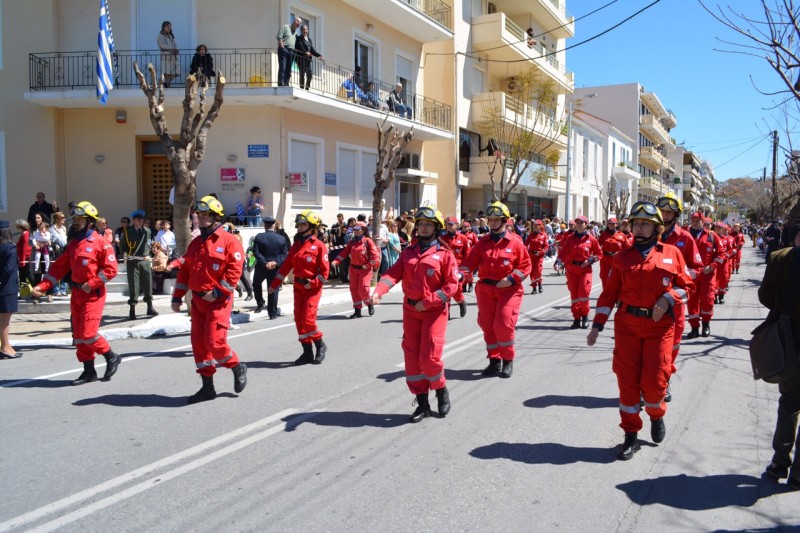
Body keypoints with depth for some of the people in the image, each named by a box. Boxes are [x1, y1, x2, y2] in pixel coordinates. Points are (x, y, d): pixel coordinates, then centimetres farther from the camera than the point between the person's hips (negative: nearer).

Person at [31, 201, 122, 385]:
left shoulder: (100, 242, -9)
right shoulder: (72, 243, 13)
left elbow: (111, 268, -14)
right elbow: (59, 267, 12)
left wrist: (91, 284, -18)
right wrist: (42, 286, 2)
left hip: (93, 294, -8)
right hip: (76, 294, 8)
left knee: (88, 333, -12)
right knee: (79, 335, 9)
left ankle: (112, 357, 11)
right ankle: (89, 371, 18)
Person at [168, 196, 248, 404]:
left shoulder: (229, 241, -7)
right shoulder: (195, 243, 15)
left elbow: (234, 270, -16)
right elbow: (184, 271, 16)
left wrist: (217, 292, -20)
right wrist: (177, 297, 11)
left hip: (218, 301, -7)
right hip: (198, 301, 7)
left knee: (214, 341, -12)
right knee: (199, 343, 7)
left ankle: (238, 368, 16)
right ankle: (207, 387, 16)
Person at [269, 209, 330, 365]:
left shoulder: (319, 246, -9)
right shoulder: (296, 245, 9)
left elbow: (325, 270, -11)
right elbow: (286, 266, 10)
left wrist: (313, 283, -19)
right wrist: (274, 284, 8)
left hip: (313, 287, -6)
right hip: (298, 286, 6)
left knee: (307, 319, -11)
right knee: (299, 320, 5)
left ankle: (320, 346, 13)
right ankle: (307, 352, 14)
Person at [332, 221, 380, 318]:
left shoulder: (368, 241, -9)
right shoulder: (352, 242, 7)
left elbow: (375, 256, -13)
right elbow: (344, 252, 2)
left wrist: (367, 266, -15)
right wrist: (336, 261, -12)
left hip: (365, 269, -5)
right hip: (354, 268, 6)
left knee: (362, 289, -11)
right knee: (354, 289, 5)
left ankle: (370, 305, 17)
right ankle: (357, 311, 14)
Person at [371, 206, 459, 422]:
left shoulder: (444, 254, -3)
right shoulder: (408, 252, 9)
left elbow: (452, 284, -9)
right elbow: (394, 273, -3)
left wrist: (428, 302, -15)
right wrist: (378, 291, -21)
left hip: (434, 311, -5)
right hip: (410, 309, 5)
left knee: (429, 357, -9)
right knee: (412, 356, 5)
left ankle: (441, 390, 21)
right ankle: (422, 403, 17)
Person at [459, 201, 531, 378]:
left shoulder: (515, 242, -3)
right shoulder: (482, 242, 7)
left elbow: (525, 265, -3)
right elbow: (471, 261, 0)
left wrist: (512, 278, -17)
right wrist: (459, 273, -19)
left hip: (509, 290, -4)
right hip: (485, 289, 4)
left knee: (503, 325, -11)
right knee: (487, 325, 7)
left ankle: (508, 361, 9)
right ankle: (494, 360, 22)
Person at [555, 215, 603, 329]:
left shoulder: (590, 239, 2)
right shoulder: (569, 238, 4)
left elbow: (599, 254, 8)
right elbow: (562, 252, -2)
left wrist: (590, 260, -7)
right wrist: (558, 263, -18)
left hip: (585, 269, -2)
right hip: (571, 269, 2)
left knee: (584, 292, -11)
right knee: (574, 294, 4)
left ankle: (585, 316, 10)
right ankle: (577, 319, 14)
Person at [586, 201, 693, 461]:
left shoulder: (672, 253, 4)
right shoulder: (623, 257, 7)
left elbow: (686, 286, 7)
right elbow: (609, 293, 7)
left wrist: (668, 298, -14)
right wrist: (597, 325, 2)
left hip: (660, 325, -1)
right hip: (627, 324, 2)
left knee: (654, 380, -4)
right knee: (627, 379, 0)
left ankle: (657, 416, 30)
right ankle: (631, 436, 13)